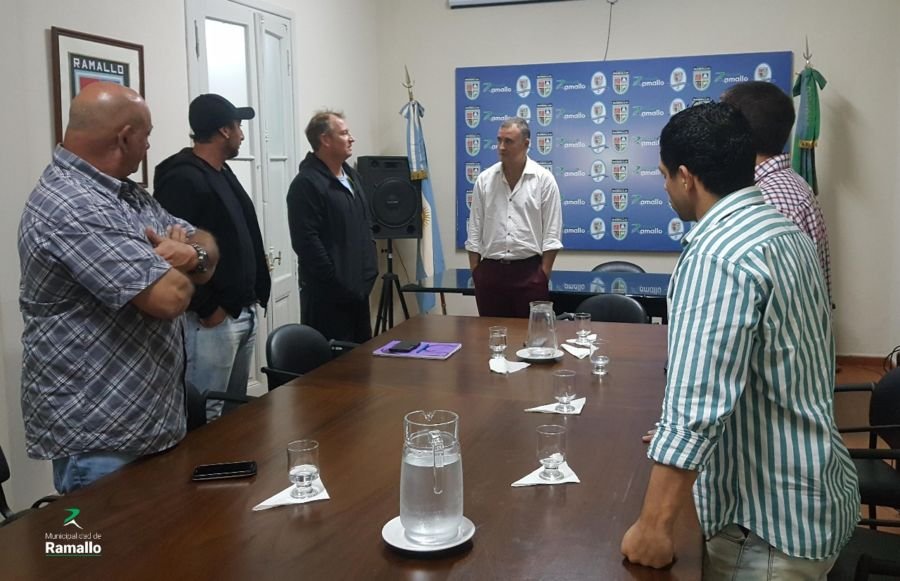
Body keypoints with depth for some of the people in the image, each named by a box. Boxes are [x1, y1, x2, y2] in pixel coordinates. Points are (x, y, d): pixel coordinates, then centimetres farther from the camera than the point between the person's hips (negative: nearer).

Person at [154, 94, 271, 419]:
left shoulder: (223, 173, 15)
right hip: (212, 319, -10)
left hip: (245, 312, 10)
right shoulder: (182, 180, -16)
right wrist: (206, 308, -18)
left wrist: (253, 294, 13)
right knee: (206, 416, -2)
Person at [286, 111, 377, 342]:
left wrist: (370, 270, 12)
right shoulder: (307, 183, -13)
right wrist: (338, 284, -19)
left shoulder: (352, 176, 16)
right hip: (328, 294, -9)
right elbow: (307, 243, -20)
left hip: (358, 288, 9)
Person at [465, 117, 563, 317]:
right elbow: (475, 230, 7)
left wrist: (544, 274, -9)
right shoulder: (484, 179, 5)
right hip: (491, 270, 3)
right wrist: (474, 272, 3)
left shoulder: (544, 179, -3)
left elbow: (551, 233, -4)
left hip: (529, 271, -2)